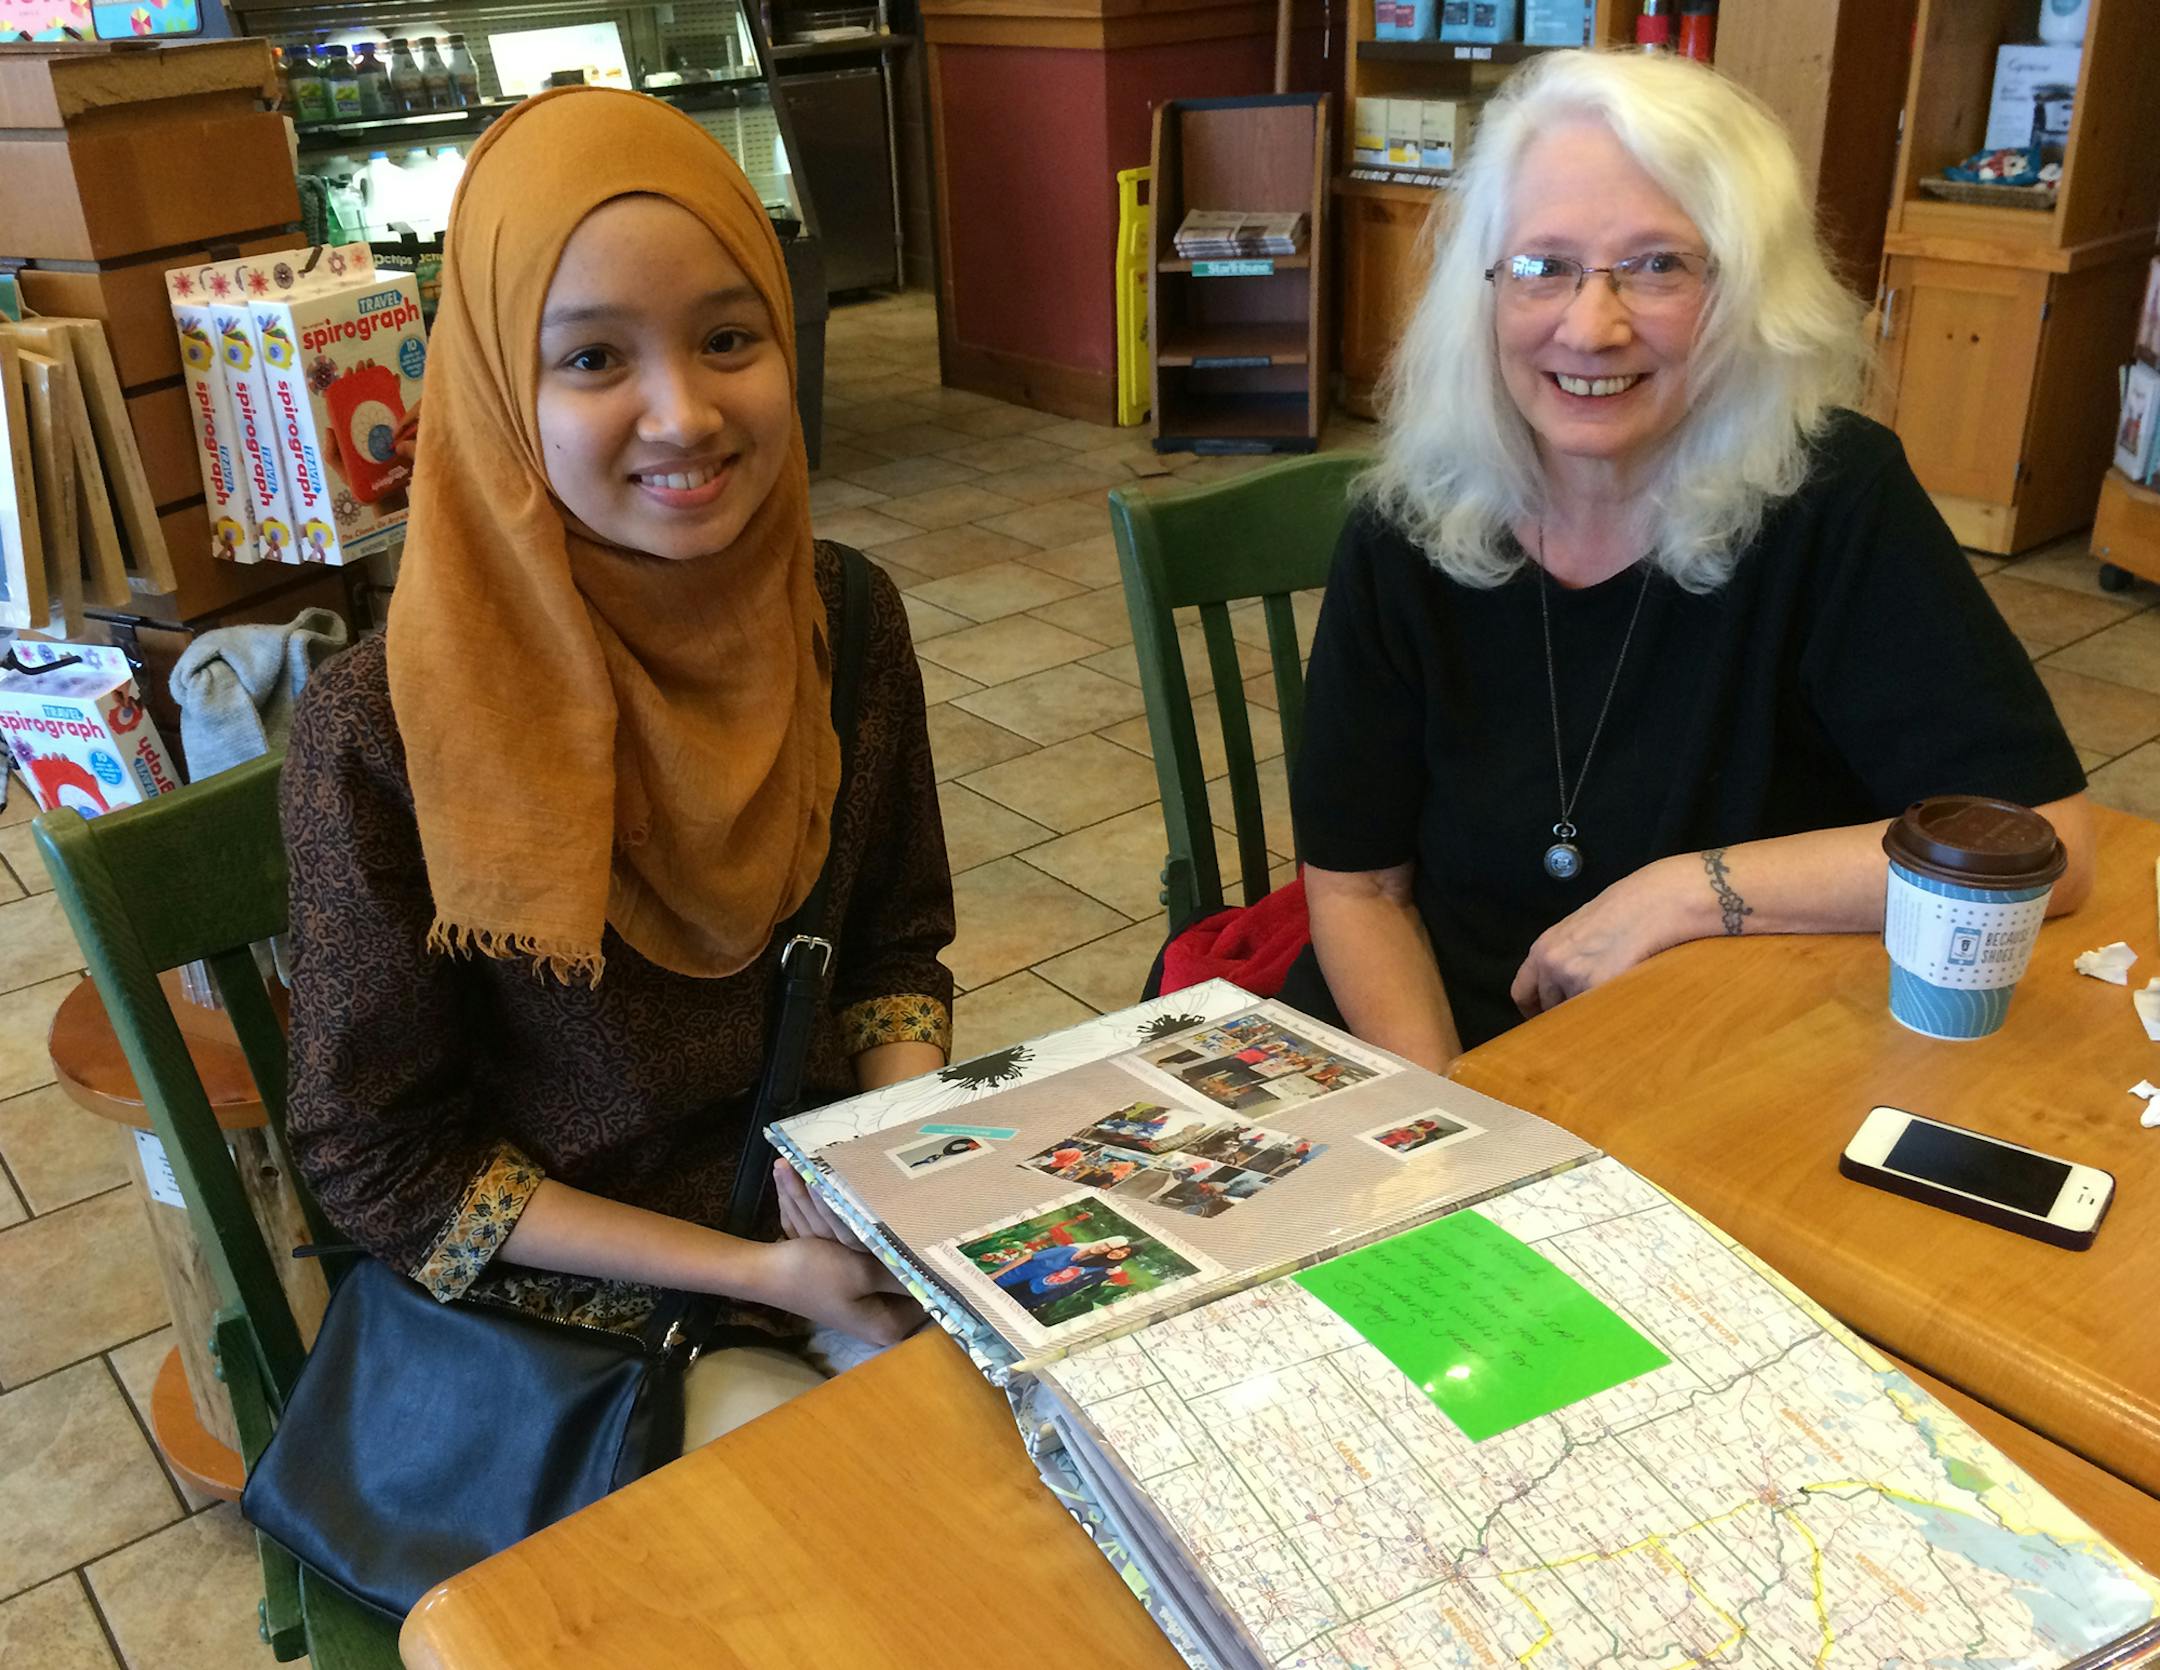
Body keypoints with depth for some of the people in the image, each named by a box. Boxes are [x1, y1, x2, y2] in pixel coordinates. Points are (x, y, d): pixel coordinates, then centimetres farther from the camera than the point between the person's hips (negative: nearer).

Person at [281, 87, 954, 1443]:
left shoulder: (844, 621, -7)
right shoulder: (385, 731, -21)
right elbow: (381, 1164, -12)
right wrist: (760, 1275, -16)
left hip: (836, 1218, 5)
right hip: (569, 1305, -4)